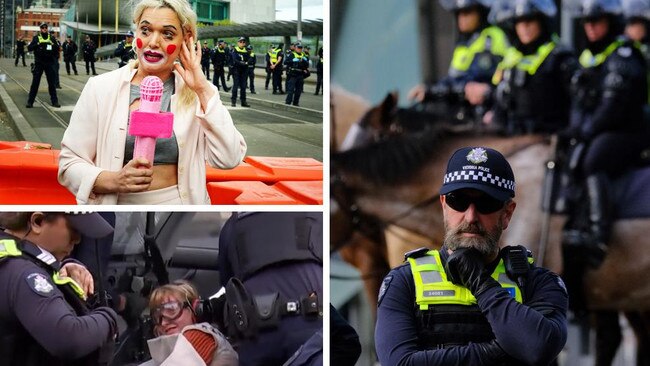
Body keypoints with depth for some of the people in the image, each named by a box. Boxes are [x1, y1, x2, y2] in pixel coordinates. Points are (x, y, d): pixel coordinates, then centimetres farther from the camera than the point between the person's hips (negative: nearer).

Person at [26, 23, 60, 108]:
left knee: (52, 83, 5)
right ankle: (30, 101, 2)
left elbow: (57, 48, 7)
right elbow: (29, 48, -4)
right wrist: (38, 44, -20)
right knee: (35, 83, -2)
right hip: (39, 63, -2)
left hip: (50, 63, 2)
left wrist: (53, 45, -14)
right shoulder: (36, 38, 5)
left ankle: (54, 101, 12)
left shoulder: (51, 38, 10)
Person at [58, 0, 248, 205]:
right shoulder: (100, 88, -2)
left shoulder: (198, 94, -2)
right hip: (118, 205, 0)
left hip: (180, 205, 0)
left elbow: (228, 160, -13)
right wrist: (114, 181, -20)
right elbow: (69, 164, -3)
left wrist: (204, 89, -13)